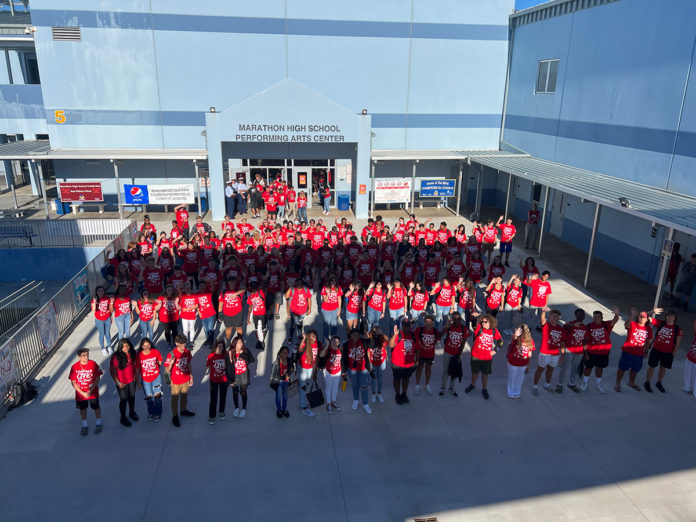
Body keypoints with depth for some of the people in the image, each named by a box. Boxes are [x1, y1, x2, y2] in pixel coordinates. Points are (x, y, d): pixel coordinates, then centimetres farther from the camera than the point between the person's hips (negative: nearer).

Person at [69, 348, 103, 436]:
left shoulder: (93, 364, -17)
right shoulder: (74, 367, -16)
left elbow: (97, 378, -10)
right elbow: (73, 382, -9)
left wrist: (90, 391, -17)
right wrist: (82, 393, -15)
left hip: (93, 392, -1)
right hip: (80, 393, 1)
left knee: (96, 407, 15)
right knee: (83, 409, 18)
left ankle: (99, 424, 38)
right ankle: (84, 426, 39)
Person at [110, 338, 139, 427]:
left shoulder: (132, 353, -9)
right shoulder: (116, 357, -23)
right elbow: (112, 371, -16)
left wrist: (135, 375, 5)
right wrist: (118, 382, -15)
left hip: (132, 380, 5)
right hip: (122, 383, -5)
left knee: (132, 397, 22)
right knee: (124, 400, 10)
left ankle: (132, 412, 47)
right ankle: (123, 418, 31)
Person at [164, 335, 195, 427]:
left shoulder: (187, 352, -8)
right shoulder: (171, 354, -24)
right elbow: (167, 371, -21)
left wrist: (191, 377, 11)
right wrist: (171, 363, -41)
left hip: (186, 380, 5)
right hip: (176, 381, -5)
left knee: (185, 396, 24)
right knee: (175, 399, 13)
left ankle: (183, 410, 48)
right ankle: (175, 416, 31)